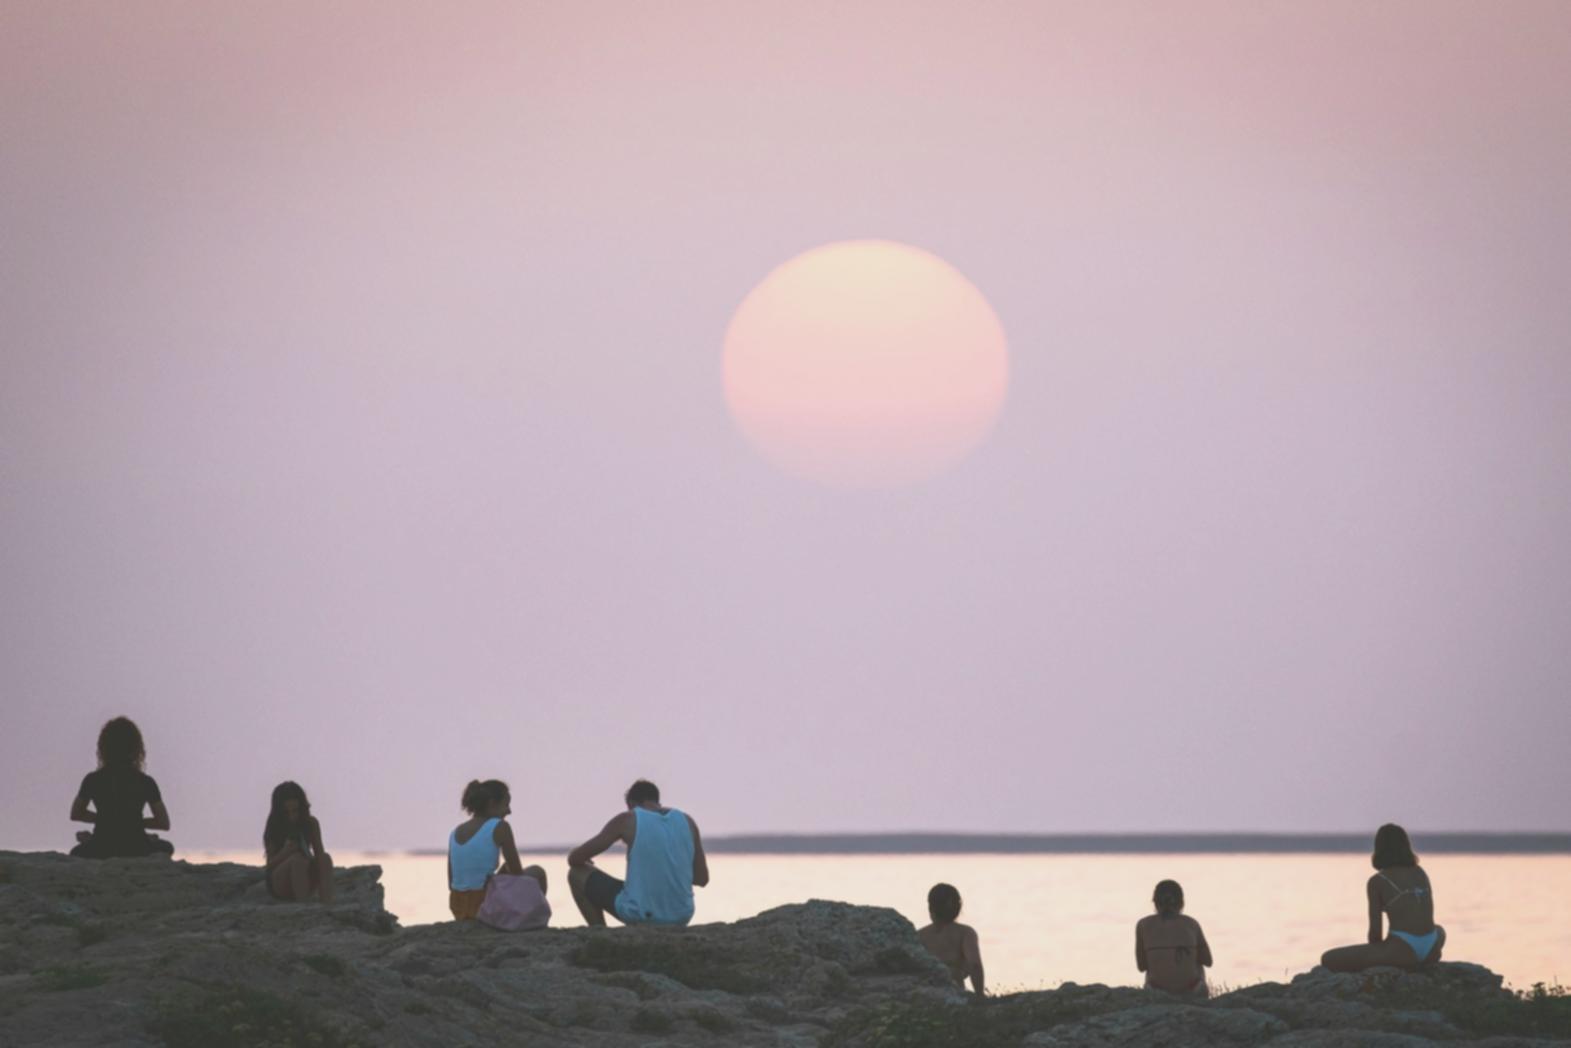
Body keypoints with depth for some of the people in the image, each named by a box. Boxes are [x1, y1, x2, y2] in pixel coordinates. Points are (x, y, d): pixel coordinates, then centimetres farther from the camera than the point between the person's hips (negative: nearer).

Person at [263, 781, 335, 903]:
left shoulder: (311, 823, -3)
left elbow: (319, 853, -10)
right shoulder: (273, 828, -11)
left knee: (325, 858, -25)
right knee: (298, 859, -34)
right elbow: (270, 864, -13)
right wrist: (285, 852, -34)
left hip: (304, 883, 3)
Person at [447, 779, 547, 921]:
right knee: (537, 873, 21)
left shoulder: (456, 832, 10)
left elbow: (452, 882, 13)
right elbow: (517, 872, -5)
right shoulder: (499, 827, -8)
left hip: (459, 910, 7)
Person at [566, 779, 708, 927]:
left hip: (639, 914, -4)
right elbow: (702, 878, 10)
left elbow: (575, 858, 3)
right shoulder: (687, 821, 5)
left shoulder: (626, 820, -4)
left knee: (577, 874, 17)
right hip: (680, 917, 4)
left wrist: (582, 860, 28)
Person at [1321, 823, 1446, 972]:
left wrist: (1373, 953, 17)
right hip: (1431, 950, 6)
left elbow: (1375, 932, -2)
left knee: (1328, 960, 3)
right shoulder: (1420, 873, 16)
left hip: (1402, 952, -5)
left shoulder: (1377, 882, -1)